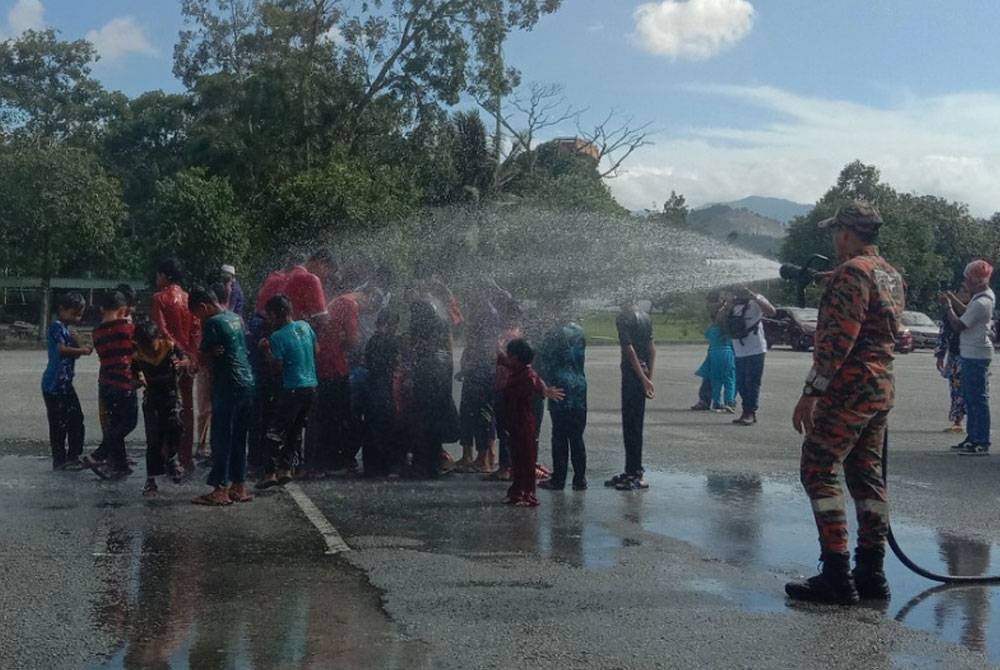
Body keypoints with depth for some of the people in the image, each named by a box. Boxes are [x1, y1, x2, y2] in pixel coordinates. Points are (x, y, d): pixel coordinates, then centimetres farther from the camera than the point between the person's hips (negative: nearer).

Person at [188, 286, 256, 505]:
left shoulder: (212, 323, -11)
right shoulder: (237, 318, 13)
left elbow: (206, 358, -9)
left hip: (227, 386, -8)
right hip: (248, 383, 8)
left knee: (221, 438, -2)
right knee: (239, 438, 13)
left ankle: (220, 489, 0)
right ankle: (239, 487, 17)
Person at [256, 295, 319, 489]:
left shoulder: (278, 337, -13)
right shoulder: (305, 326, 6)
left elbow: (278, 367, -13)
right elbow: (316, 350, 15)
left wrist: (266, 350, -2)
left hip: (293, 389, -7)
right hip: (311, 386, 7)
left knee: (277, 431, 0)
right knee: (296, 430, 14)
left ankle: (272, 472, -3)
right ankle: (286, 468, 13)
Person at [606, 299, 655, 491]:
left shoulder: (623, 318, -13)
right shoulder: (645, 317, 12)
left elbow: (629, 349, -19)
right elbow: (652, 347, 11)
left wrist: (644, 379, -19)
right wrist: (649, 377, 10)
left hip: (632, 374, -8)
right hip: (643, 374, 8)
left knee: (631, 425, -4)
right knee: (635, 424, 14)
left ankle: (635, 475, -3)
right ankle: (632, 471, 20)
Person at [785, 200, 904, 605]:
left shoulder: (852, 272, -14)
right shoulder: (892, 276, 16)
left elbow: (838, 339, -21)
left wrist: (812, 392, -21)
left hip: (850, 386, -10)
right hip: (883, 386, 10)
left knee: (819, 471, -7)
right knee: (867, 476, 12)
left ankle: (836, 576, -10)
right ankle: (871, 574, 15)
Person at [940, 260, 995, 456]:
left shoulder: (981, 303, -21)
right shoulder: (987, 295, 11)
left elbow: (958, 326, -19)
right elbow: (968, 314, 20)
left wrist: (948, 307, -7)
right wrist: (953, 300, 13)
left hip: (976, 355, -11)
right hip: (972, 353, 11)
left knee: (978, 398, -8)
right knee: (970, 397, 16)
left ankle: (982, 443, -6)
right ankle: (973, 438, 24)